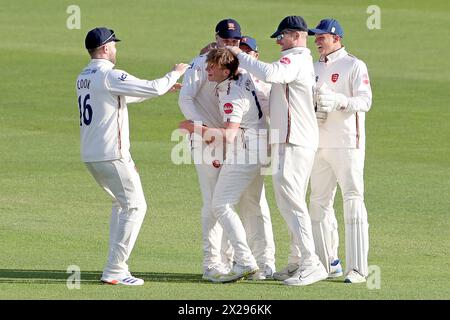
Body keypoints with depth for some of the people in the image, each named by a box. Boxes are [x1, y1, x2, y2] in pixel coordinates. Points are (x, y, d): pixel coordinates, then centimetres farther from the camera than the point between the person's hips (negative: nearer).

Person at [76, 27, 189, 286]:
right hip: (112, 155, -9)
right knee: (135, 206, -3)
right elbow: (153, 89, -18)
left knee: (121, 203, 23)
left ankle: (116, 266, 20)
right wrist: (175, 74, 1)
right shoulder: (109, 76, -15)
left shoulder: (84, 78, 14)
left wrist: (165, 87, 25)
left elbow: (124, 96, 26)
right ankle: (115, 271, -8)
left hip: (90, 156, 9)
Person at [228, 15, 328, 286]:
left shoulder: (295, 60, -14)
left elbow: (269, 73, -32)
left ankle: (311, 264, -15)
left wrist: (239, 55, -21)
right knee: (292, 203, 16)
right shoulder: (306, 62, 20)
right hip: (303, 141, 11)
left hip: (292, 142, -11)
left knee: (291, 202, -12)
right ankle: (297, 263, 20)